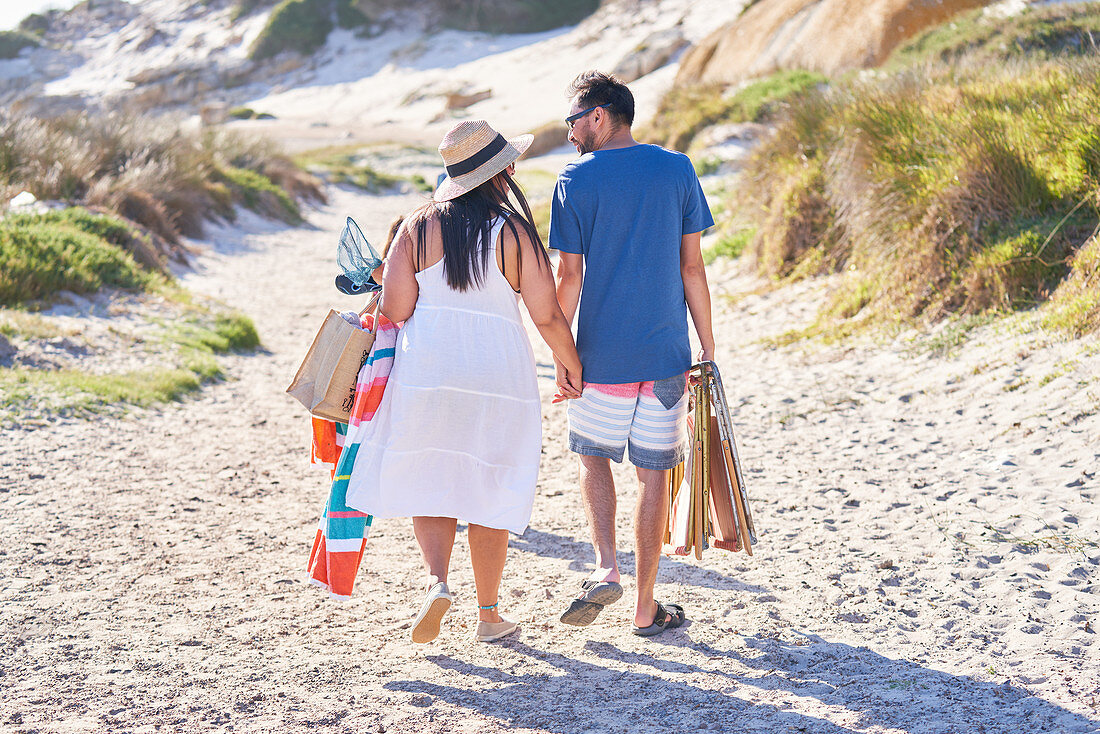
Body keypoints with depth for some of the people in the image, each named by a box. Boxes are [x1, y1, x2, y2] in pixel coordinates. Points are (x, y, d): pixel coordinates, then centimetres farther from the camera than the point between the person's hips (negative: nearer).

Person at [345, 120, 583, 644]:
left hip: (426, 370, 1)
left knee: (429, 484, 13)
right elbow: (548, 316, -7)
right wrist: (572, 366, 9)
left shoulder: (419, 226, 0)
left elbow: (394, 309, -6)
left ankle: (437, 580, -10)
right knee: (489, 490, 11)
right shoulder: (514, 233, -6)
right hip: (498, 372, -1)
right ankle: (489, 614, 19)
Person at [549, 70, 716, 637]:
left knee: (594, 455, 19)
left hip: (601, 353, -2)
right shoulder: (677, 170, 2)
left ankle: (605, 569, 1)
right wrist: (708, 351, 7)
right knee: (654, 472, 9)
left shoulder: (576, 180, -5)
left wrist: (562, 356, 2)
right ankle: (645, 607, 16)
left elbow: (570, 278, -6)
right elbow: (692, 267, 2)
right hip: (666, 354, 2)